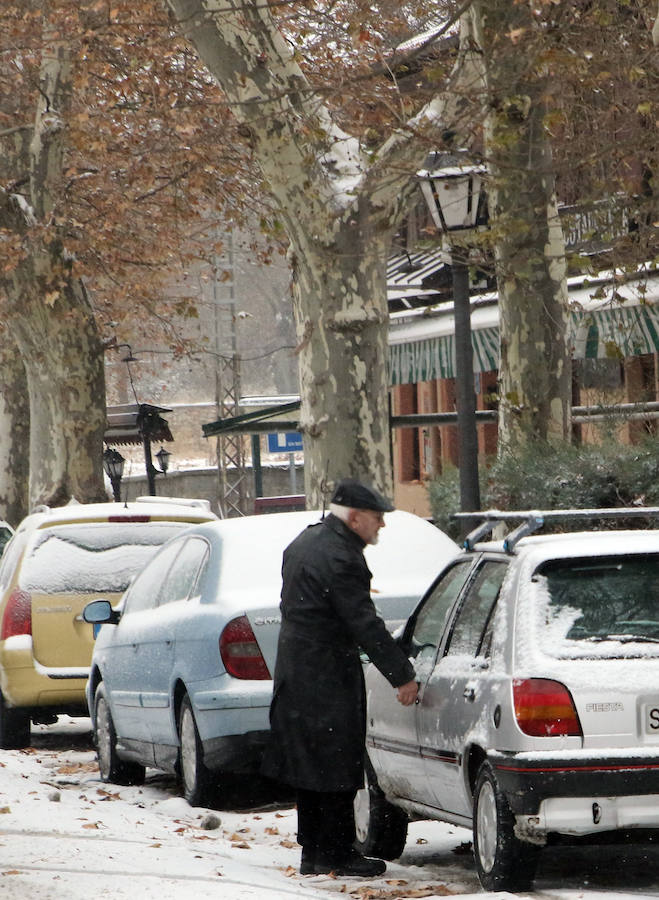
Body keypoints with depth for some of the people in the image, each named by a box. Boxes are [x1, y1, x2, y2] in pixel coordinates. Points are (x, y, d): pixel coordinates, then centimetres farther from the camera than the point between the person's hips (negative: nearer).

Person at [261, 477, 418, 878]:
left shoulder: (305, 542, 12)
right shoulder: (341, 559, -20)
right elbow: (365, 626, -21)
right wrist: (403, 676, -17)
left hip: (296, 675, 10)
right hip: (329, 677, -10)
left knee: (310, 767, 13)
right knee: (335, 769, -4)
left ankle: (313, 852, 17)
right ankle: (336, 854, -1)